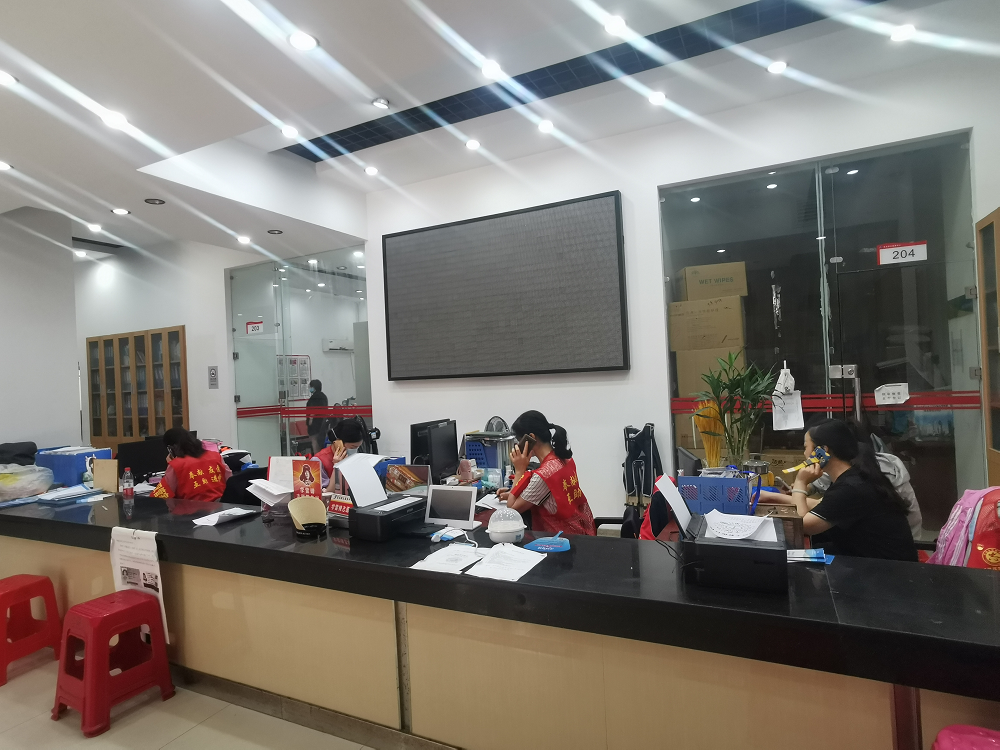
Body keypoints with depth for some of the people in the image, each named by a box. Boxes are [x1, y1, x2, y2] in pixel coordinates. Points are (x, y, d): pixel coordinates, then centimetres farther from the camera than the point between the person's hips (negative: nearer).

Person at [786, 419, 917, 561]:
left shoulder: (849, 488, -27)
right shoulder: (853, 477, 4)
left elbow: (801, 525, -27)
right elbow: (818, 506, 15)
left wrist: (800, 483, -16)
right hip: (871, 555, 9)